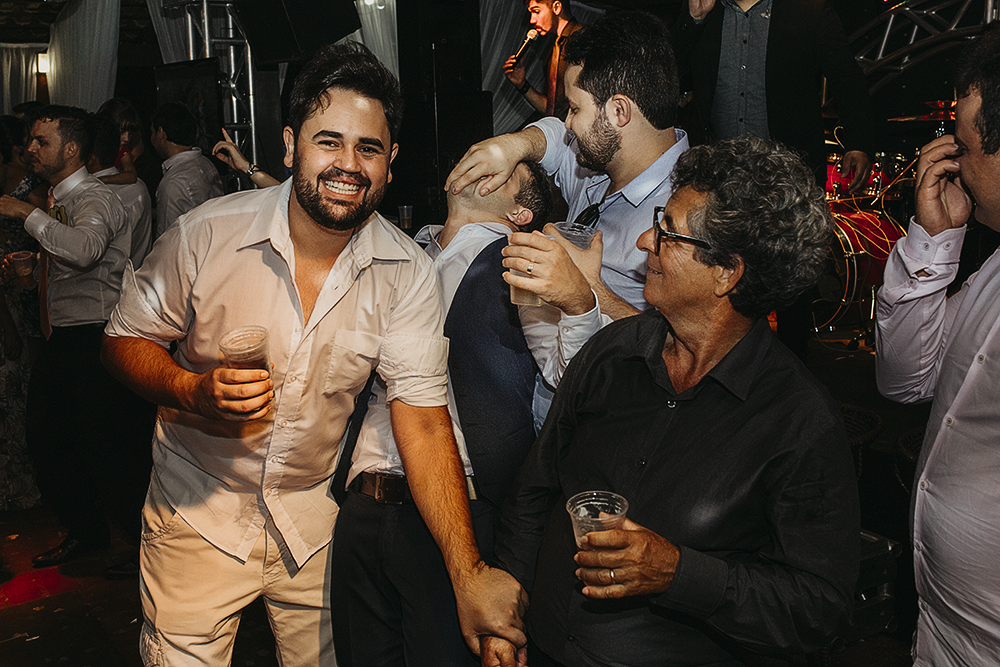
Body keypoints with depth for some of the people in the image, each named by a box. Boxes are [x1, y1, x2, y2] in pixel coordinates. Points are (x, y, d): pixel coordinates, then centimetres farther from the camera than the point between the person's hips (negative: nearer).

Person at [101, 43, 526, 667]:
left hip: (315, 517, 2)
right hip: (197, 510, -1)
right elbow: (126, 339, -4)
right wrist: (196, 391, -27)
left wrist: (469, 572, -28)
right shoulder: (206, 235, -17)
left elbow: (423, 416, -19)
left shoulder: (409, 274, -15)